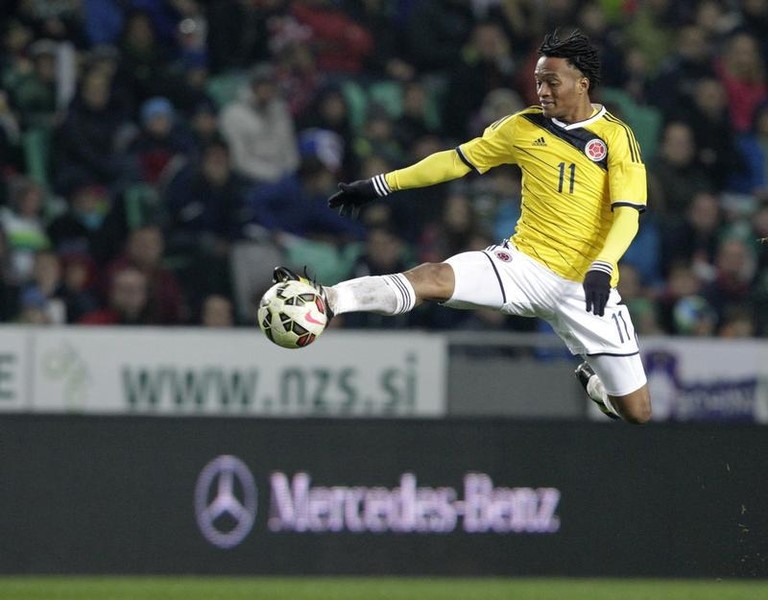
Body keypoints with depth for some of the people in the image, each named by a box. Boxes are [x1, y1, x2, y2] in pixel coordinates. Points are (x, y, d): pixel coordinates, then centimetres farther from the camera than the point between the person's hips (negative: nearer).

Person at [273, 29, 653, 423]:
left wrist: (601, 268, -30)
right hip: (526, 263, 2)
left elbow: (628, 214, -12)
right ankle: (326, 301, -43)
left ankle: (593, 379, 35)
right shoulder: (524, 127, 4)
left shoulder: (616, 138, -6)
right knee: (433, 278, -26)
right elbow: (458, 160, 13)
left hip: (584, 286, -2)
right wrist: (380, 185, 12)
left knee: (637, 411, -1)